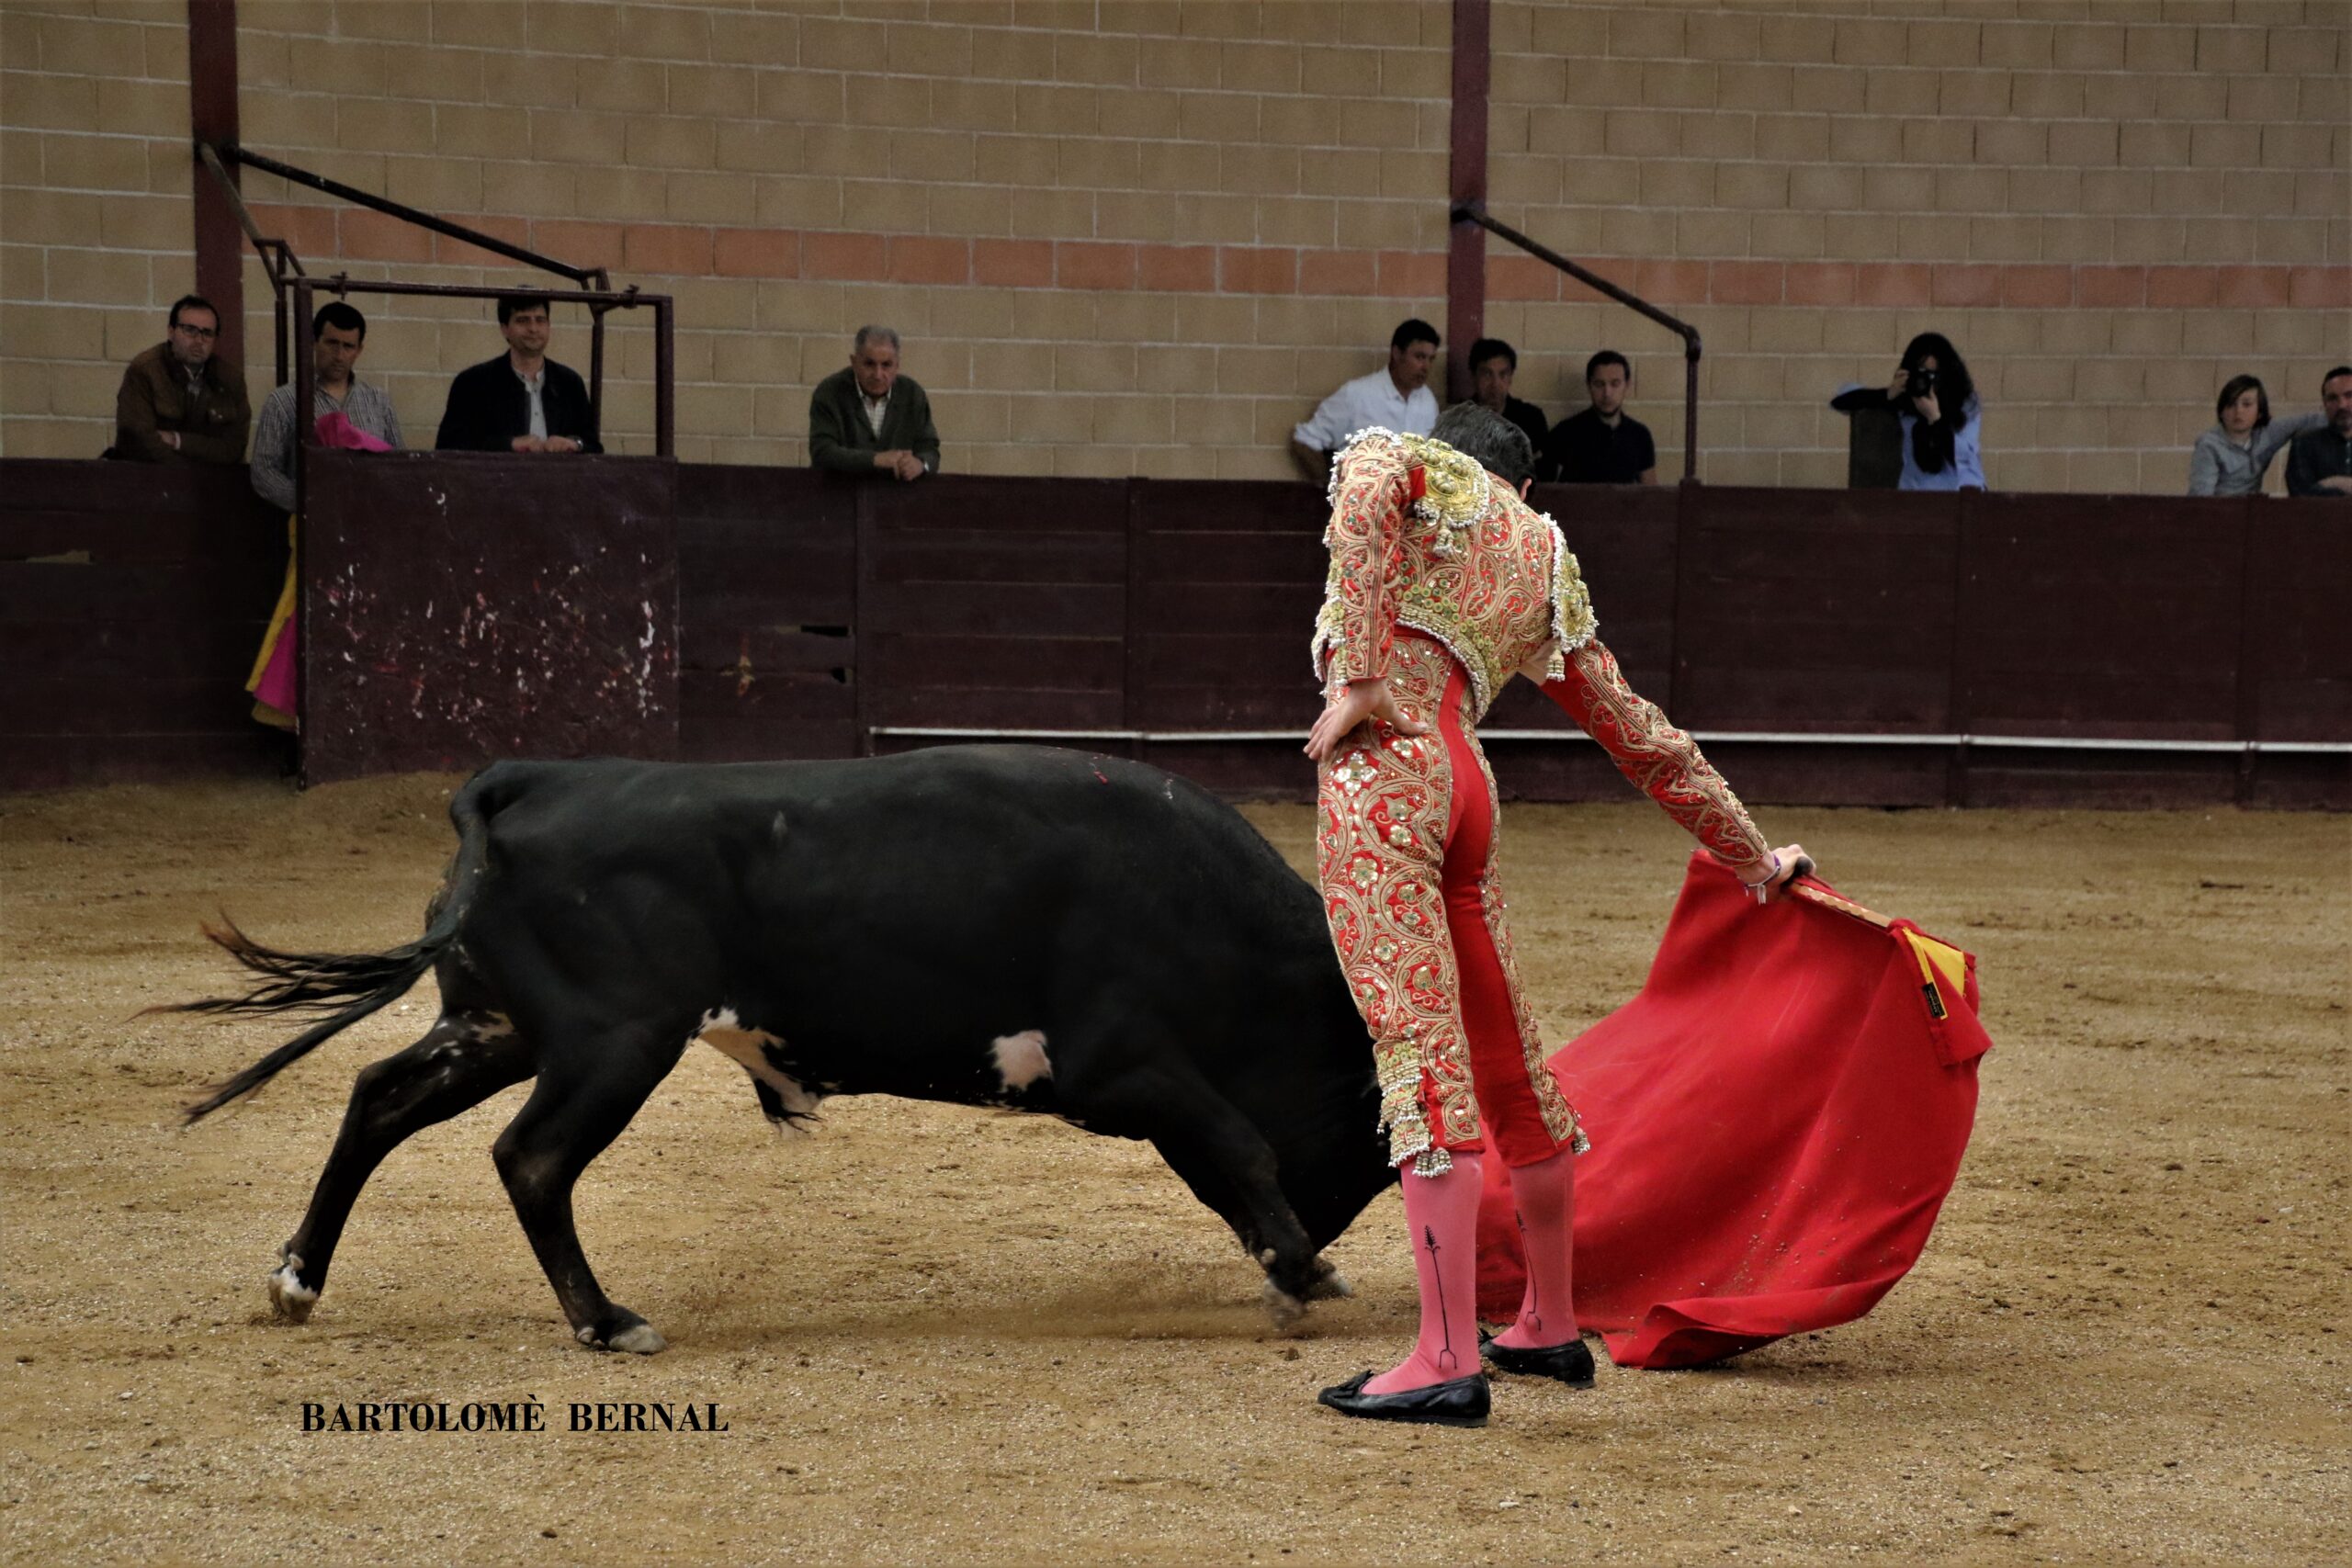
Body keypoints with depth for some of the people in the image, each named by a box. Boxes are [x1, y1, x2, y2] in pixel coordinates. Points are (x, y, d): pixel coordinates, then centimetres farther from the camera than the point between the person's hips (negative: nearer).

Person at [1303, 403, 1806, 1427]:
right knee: (1503, 1059, 17)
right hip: (1464, 783, 6)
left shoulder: (1419, 469, 13)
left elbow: (1367, 480, -14)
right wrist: (1751, 855, 40)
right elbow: (1641, 738, 31)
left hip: (1384, 764, -6)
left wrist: (1357, 677, -15)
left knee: (1419, 1052, -12)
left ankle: (1448, 1361, -16)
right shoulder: (1548, 571, 26)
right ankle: (1550, 1330, 31)